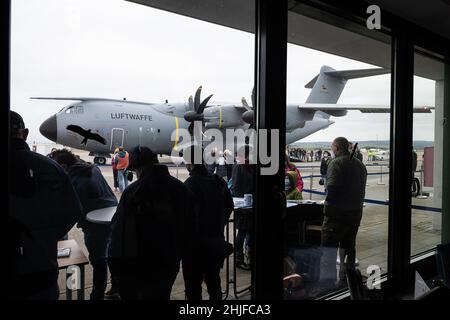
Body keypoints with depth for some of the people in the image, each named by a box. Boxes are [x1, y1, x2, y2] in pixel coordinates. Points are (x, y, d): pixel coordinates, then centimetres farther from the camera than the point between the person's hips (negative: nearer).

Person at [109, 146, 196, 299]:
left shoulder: (132, 192, -18)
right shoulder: (182, 189, -1)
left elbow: (120, 233, -17)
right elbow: (190, 228, 6)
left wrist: (117, 263, -6)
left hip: (138, 265, -4)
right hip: (170, 264, 4)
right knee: (161, 295, 20)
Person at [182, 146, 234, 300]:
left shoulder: (190, 183, -18)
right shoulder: (219, 181, 3)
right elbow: (229, 206, 11)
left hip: (197, 243, -6)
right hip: (217, 240, 7)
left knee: (193, 287, 6)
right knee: (214, 282, 21)